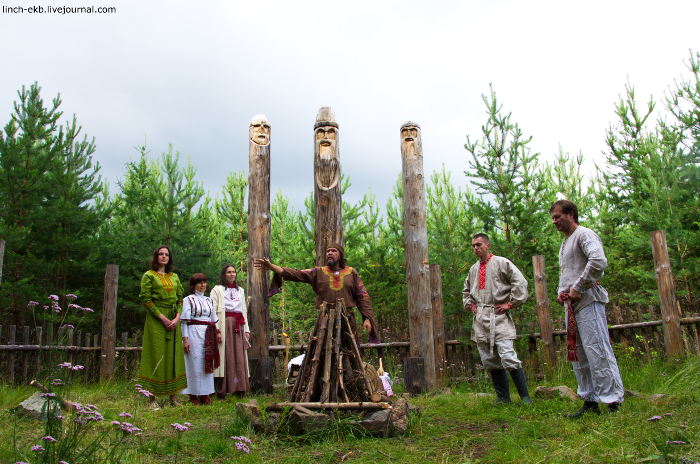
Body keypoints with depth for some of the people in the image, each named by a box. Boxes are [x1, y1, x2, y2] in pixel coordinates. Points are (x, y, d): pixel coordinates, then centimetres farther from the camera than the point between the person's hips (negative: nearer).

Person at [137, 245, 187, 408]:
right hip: (156, 319, -5)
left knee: (173, 354, 5)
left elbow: (180, 298, 12)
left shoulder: (174, 277, 15)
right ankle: (152, 398, 1)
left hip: (173, 320, 5)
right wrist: (162, 317, -14)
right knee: (156, 354, -4)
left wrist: (177, 317, -5)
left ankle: (173, 396, 11)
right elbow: (146, 298, -6)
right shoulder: (149, 275, 2)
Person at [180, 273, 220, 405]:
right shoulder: (188, 299, 0)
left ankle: (205, 394, 13)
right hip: (194, 333, -5)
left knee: (207, 364, 5)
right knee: (194, 364, -3)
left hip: (208, 335, 5)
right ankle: (193, 395, 5)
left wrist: (217, 332, 11)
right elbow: (184, 321, -5)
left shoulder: (209, 300, 17)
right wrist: (185, 338, -12)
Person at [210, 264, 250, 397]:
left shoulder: (240, 290, 21)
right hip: (224, 326, -5)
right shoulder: (217, 290, 4)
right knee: (225, 357, -7)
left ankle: (239, 389, 7)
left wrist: (246, 329, 13)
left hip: (238, 327, 5)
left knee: (239, 358, 2)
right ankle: (221, 392, -3)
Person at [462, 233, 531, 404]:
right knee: (489, 361, 7)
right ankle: (503, 397, 18)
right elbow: (466, 291, 34)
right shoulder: (473, 269, 17)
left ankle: (525, 397, -4)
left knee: (508, 357, -15)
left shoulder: (501, 263, -1)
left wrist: (511, 304, -8)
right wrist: (469, 304, 17)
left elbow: (520, 283, -7)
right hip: (480, 320, 6)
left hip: (499, 317, -6)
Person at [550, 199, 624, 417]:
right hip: (572, 305, 10)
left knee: (597, 351, -10)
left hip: (587, 301, -10)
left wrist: (577, 288, -18)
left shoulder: (584, 234, -6)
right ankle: (590, 401, 18)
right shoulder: (565, 242, 23)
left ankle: (613, 401, -4)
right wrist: (561, 291, 11)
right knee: (578, 355, 11)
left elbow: (598, 261, -23)